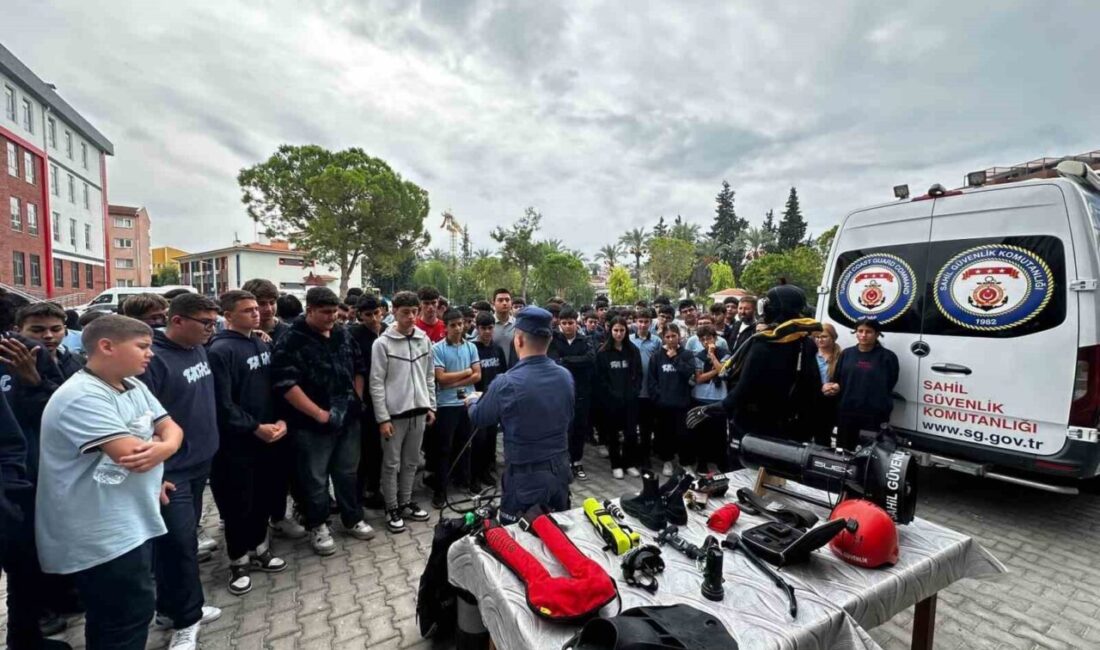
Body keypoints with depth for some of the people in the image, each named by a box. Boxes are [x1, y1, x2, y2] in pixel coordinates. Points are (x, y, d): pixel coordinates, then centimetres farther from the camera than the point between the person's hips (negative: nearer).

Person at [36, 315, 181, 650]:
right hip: (103, 536, -9)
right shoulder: (81, 397, -23)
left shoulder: (135, 386, 5)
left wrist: (163, 447, -18)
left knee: (134, 612, 24)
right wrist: (160, 443, -7)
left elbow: (172, 429, 4)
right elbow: (132, 455, -29)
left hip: (134, 522, 9)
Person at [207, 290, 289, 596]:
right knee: (238, 504, 7)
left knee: (262, 496, 17)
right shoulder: (220, 350, -15)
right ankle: (239, 562, 25)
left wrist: (280, 420, -2)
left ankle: (259, 549, 34)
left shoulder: (262, 344, 7)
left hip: (266, 437, 6)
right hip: (236, 442, -6)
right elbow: (222, 403, -19)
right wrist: (255, 427, -16)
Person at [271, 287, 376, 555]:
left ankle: (352, 519, 34)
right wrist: (320, 414, -18)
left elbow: (359, 369, 16)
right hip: (312, 425, -5)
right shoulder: (291, 341, -13)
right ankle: (317, 526, 29)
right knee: (315, 478, 10)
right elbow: (286, 385, -20)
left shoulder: (343, 335, 6)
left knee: (347, 473, 18)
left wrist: (356, 400, 6)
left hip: (348, 419, 6)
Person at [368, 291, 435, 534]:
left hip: (418, 411, 4)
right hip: (394, 413, -4)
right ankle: (392, 509, 24)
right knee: (392, 464, 8)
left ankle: (405, 503, 32)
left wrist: (431, 406, 8)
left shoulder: (424, 339, 3)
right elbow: (376, 383, -10)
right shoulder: (382, 343, -10)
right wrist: (383, 418, -12)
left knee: (411, 461, 16)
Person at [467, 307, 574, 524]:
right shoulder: (566, 376, -7)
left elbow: (479, 419, -3)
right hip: (560, 470, 5)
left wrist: (472, 401, 19)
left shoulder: (507, 383, -22)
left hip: (525, 476, -5)